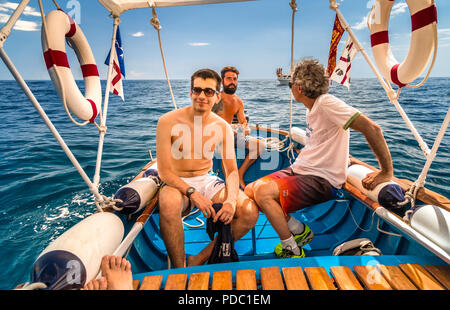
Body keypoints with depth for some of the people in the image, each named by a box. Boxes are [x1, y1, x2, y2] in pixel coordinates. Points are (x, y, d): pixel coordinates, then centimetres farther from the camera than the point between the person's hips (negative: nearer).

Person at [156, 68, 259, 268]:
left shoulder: (223, 128, -3)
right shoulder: (169, 122, -12)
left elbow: (231, 171, -1)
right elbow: (164, 172, -13)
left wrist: (231, 200, -21)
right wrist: (192, 193, -27)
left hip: (207, 181, 4)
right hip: (177, 183, -3)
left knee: (250, 212, -17)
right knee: (168, 203, -39)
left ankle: (200, 259, -3)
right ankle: (179, 268, -14)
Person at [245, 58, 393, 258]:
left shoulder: (327, 103, -15)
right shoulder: (312, 108, 13)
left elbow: (371, 128, -21)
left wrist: (387, 172, -19)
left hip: (322, 181, -9)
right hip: (299, 170, 9)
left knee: (264, 192, -27)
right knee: (250, 190, -3)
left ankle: (291, 250, -6)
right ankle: (297, 230, 9)